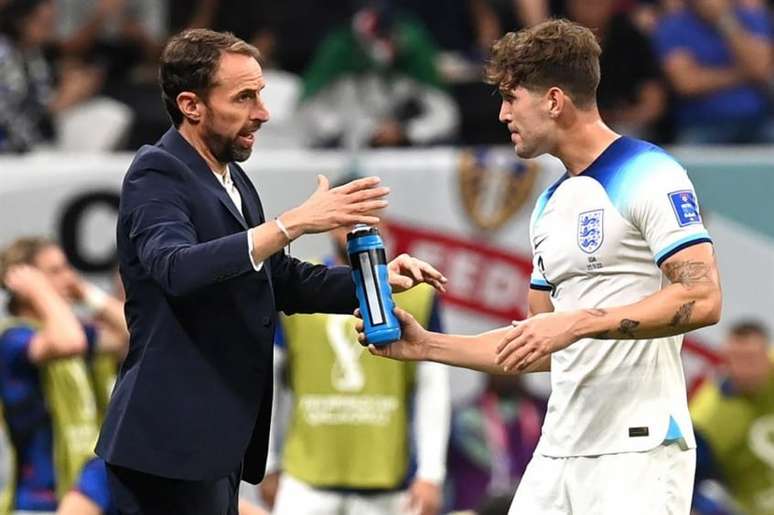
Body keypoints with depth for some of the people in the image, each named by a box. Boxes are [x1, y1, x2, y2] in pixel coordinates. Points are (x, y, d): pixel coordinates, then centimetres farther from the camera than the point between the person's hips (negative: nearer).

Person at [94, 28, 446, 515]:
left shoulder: (231, 179, 15)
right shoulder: (158, 174, -12)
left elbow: (282, 279, 21)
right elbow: (177, 267, -30)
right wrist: (292, 223, -35)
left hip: (217, 444, 9)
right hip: (171, 443, -9)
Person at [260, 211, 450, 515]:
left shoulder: (418, 295, 2)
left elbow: (433, 390, 3)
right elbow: (267, 380, 10)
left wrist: (430, 475, -3)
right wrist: (269, 466, 11)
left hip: (387, 479, 0)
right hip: (307, 478, 0)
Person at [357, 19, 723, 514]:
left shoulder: (649, 176, -7)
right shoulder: (551, 205, 18)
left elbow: (702, 299, -18)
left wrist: (580, 322, -21)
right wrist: (426, 346, 17)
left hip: (637, 450, -8)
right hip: (560, 451, 8)